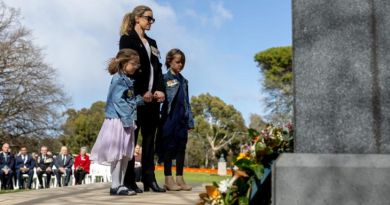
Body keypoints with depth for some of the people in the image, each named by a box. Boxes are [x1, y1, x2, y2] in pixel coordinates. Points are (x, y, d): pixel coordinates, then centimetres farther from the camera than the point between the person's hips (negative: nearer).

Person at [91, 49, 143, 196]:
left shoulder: (129, 80, 17)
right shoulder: (118, 79, -10)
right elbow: (118, 100, -18)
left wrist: (141, 99, 2)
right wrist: (127, 118, -22)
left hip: (127, 120, 9)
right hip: (118, 119, -9)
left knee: (126, 154, 11)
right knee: (118, 153, -6)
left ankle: (120, 184, 17)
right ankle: (115, 186, 0)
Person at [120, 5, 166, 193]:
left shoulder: (152, 43, 20)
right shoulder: (127, 39, 0)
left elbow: (158, 68, 13)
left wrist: (160, 89, -4)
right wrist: (142, 92, -15)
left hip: (153, 97, 7)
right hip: (135, 96, -6)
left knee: (149, 139, 5)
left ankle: (149, 180, 7)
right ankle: (129, 181, 2)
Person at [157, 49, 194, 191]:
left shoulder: (184, 81, 15)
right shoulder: (165, 78, -3)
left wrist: (190, 121, 13)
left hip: (182, 118, 6)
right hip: (169, 117, -6)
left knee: (181, 147, 7)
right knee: (169, 146, 0)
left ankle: (180, 178, 14)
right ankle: (168, 179, 7)